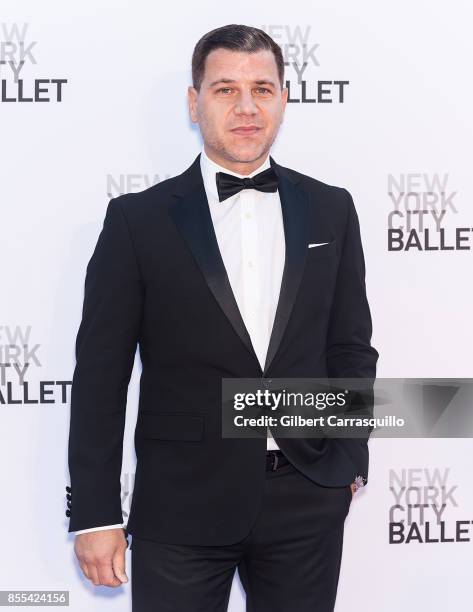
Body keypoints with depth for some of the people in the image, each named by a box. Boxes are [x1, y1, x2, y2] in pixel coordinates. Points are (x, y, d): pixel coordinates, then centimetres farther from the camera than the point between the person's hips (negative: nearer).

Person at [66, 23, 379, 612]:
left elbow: (350, 345, 11)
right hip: (182, 503, -2)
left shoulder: (331, 210, 5)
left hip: (309, 499, 2)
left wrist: (350, 459, 7)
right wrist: (94, 513, -5)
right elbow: (100, 374, -3)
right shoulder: (137, 220, -3)